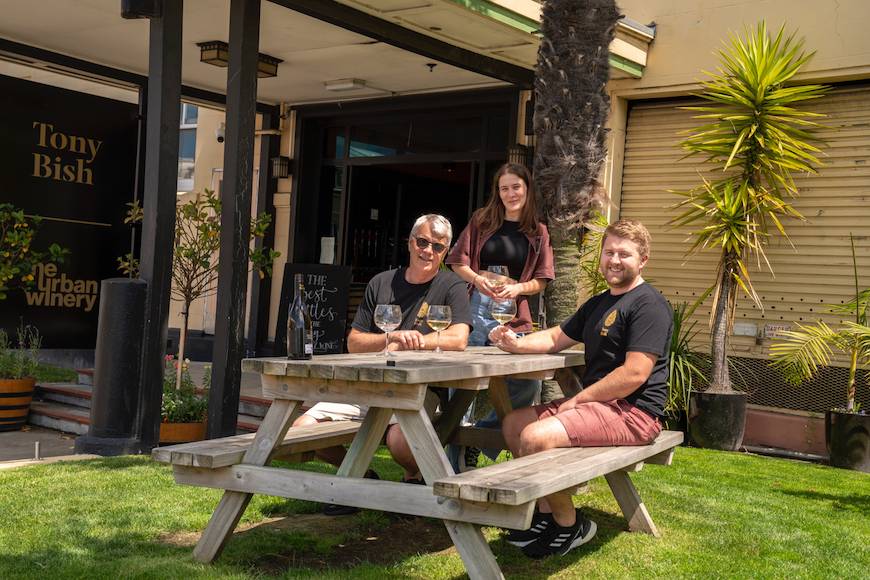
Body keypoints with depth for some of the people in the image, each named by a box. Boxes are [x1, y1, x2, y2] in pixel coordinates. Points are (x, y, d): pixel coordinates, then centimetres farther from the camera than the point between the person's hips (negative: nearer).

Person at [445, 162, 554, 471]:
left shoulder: (537, 232, 11)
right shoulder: (482, 220, 9)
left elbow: (541, 281, 9)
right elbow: (458, 262, 7)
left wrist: (518, 288, -10)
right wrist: (477, 279, -12)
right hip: (475, 309, -1)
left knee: (529, 383, -9)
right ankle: (455, 464, 11)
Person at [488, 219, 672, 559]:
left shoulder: (648, 304, -12)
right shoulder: (598, 303, 19)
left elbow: (634, 374, -22)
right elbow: (556, 339, 25)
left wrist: (578, 400, -16)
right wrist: (517, 344, 3)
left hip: (633, 412, -10)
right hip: (596, 404, 10)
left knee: (536, 437, -26)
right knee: (513, 423, 12)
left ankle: (569, 525, -5)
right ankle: (546, 514, 10)